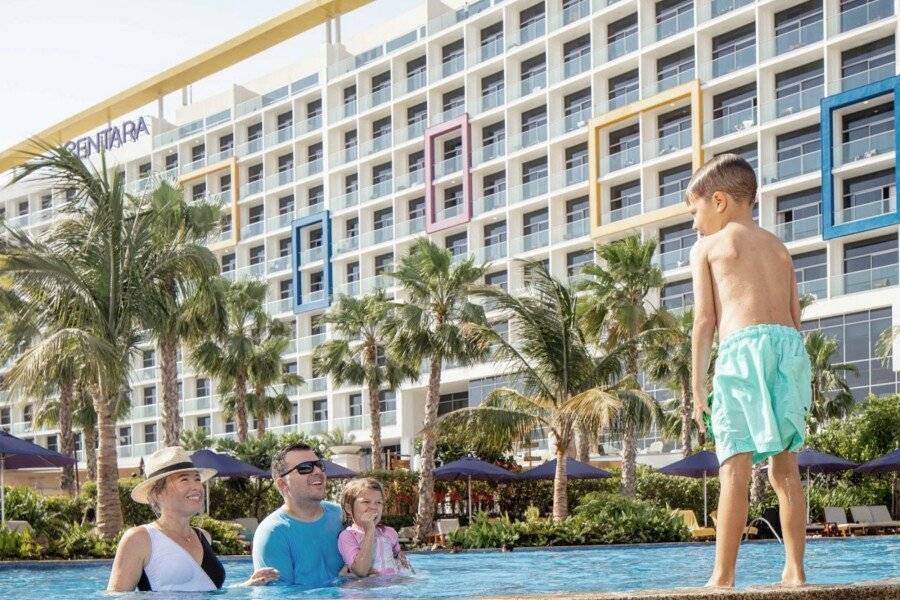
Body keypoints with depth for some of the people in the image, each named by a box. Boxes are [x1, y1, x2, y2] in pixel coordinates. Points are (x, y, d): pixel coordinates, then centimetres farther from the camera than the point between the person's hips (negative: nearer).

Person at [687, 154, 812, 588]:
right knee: (785, 468, 9)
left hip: (744, 346, -5)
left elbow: (704, 320, 2)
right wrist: (787, 374, 20)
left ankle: (723, 577, -11)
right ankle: (794, 571, 5)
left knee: (735, 469, -9)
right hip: (792, 349, 5)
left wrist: (698, 388, 3)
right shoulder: (779, 248, 26)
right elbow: (794, 317, 18)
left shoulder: (707, 247, 11)